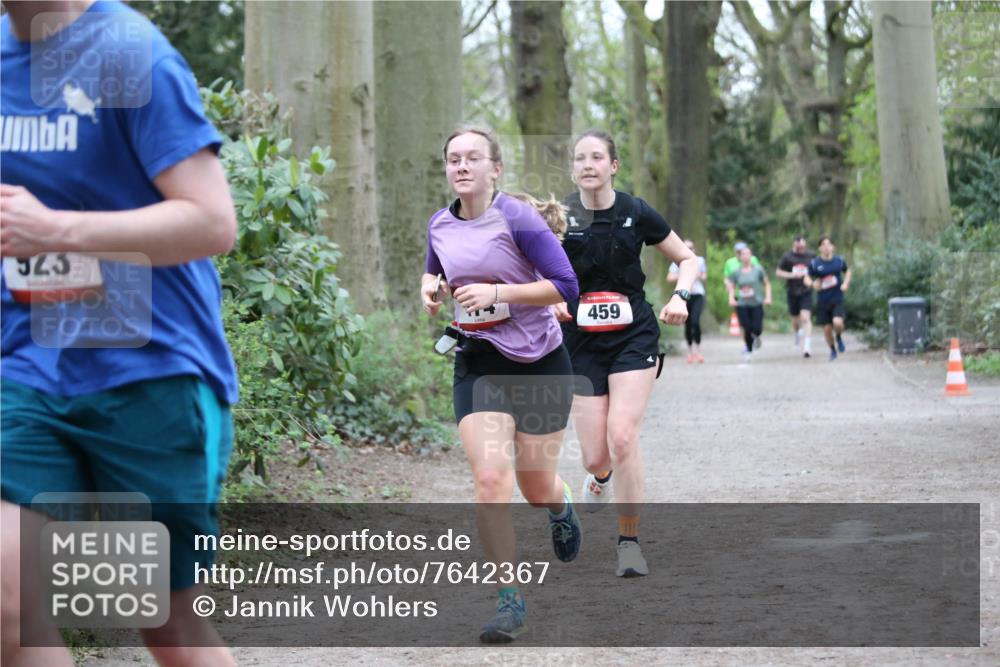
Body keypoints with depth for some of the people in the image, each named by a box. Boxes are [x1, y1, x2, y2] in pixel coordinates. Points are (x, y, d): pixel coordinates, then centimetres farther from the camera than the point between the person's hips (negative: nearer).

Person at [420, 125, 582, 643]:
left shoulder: (517, 219, -15)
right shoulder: (440, 225, 2)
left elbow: (566, 285, -18)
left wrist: (497, 293, -24)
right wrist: (430, 288, 1)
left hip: (540, 363, -3)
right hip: (479, 364, 3)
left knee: (537, 488, 8)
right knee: (490, 481, -14)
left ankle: (561, 508, 48)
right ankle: (510, 601, -4)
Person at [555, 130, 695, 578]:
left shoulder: (636, 213, -4)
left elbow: (687, 258, 8)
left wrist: (680, 296, -9)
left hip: (633, 338, -1)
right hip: (580, 343, 1)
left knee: (622, 437, -18)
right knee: (595, 455, 0)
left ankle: (629, 542, -3)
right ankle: (600, 476, 40)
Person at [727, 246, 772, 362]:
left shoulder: (758, 269, 0)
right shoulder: (736, 272, 3)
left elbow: (767, 284, 8)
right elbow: (732, 286, 13)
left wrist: (768, 297, -3)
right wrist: (731, 298, -4)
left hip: (757, 303, -1)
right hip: (742, 305, 1)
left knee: (757, 328, -9)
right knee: (747, 329, -6)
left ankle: (756, 336, 30)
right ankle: (748, 351, 15)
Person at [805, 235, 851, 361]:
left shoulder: (839, 260, -1)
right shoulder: (814, 263, -5)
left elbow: (847, 271, 17)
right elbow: (807, 278, 2)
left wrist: (846, 283, -1)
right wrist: (813, 283, -21)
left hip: (837, 299, -1)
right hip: (823, 302, 1)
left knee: (838, 323, -22)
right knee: (827, 328, 4)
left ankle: (839, 338, 12)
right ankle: (832, 350, 30)